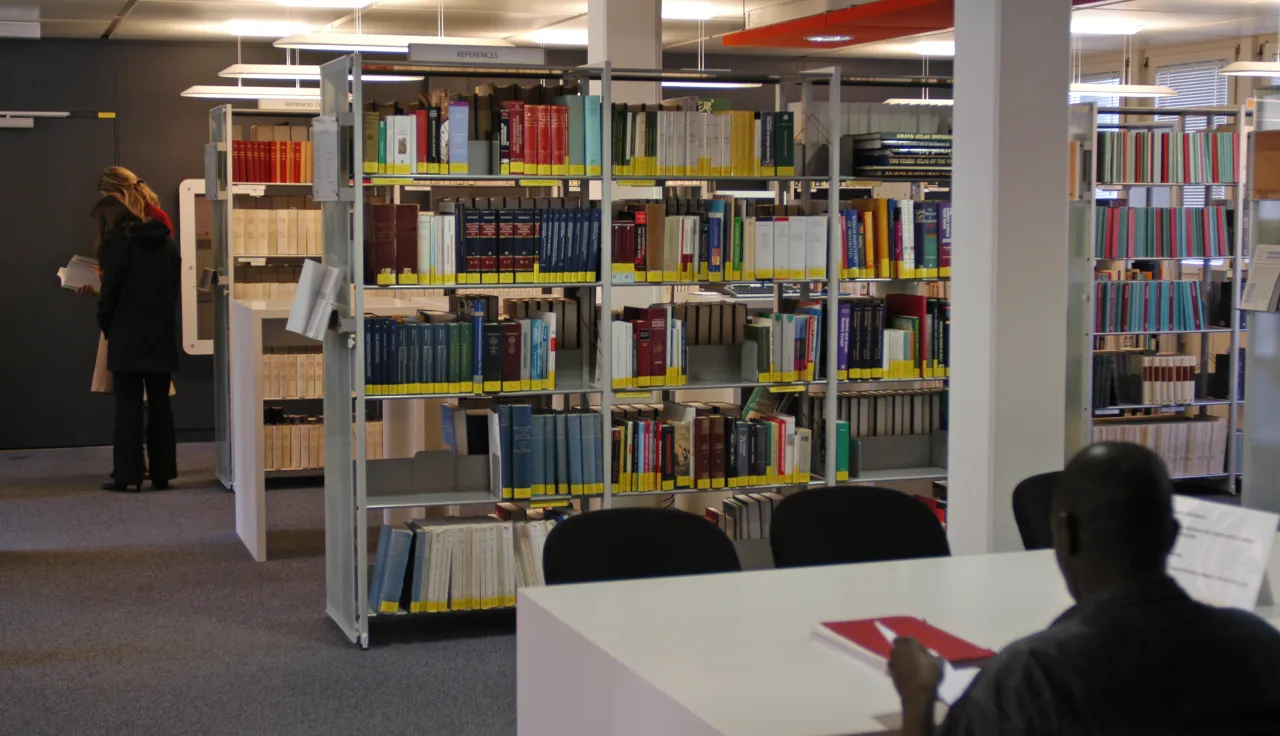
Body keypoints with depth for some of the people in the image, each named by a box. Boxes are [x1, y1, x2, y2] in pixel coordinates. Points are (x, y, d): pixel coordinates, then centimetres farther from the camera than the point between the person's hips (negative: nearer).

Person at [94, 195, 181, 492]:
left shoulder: (118, 241, -8)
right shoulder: (166, 240, 10)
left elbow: (110, 292, -8)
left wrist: (106, 327, 5)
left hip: (128, 337, -5)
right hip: (162, 336, 5)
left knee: (128, 405, -1)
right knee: (160, 404, 8)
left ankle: (127, 474, -1)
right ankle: (162, 473, 9)